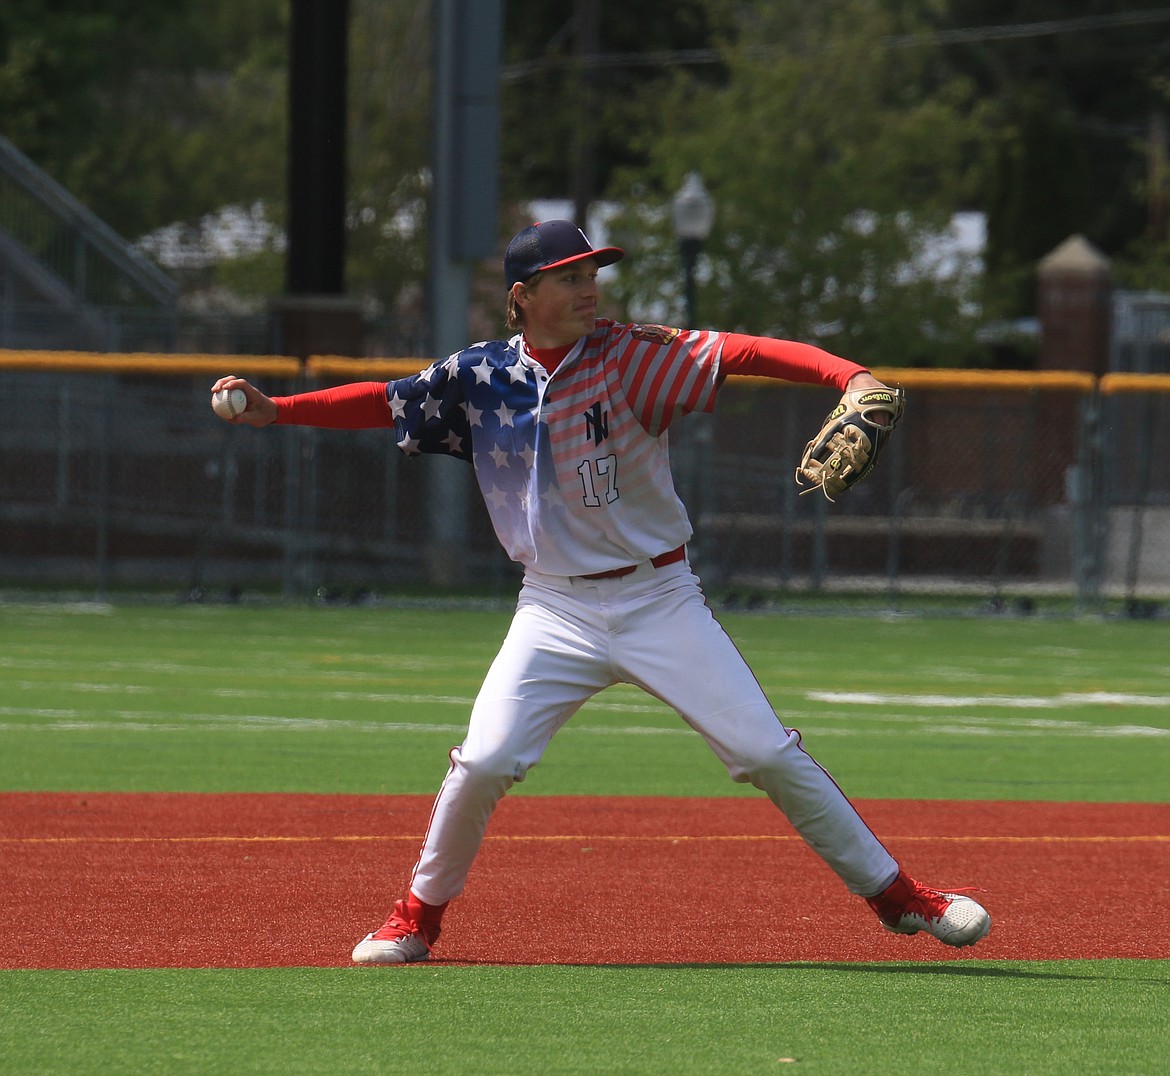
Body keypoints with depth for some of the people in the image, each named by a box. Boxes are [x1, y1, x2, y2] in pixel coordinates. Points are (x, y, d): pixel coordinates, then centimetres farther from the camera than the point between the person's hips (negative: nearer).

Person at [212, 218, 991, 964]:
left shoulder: (630, 358, -11)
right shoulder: (480, 377, -1)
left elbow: (738, 353, -21)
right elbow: (386, 404, 8)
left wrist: (849, 377, -36)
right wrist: (274, 411, -3)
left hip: (658, 601, -2)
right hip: (556, 609, 2)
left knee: (766, 751, -6)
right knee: (485, 762, -13)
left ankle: (891, 892, 6)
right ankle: (421, 912, 9)